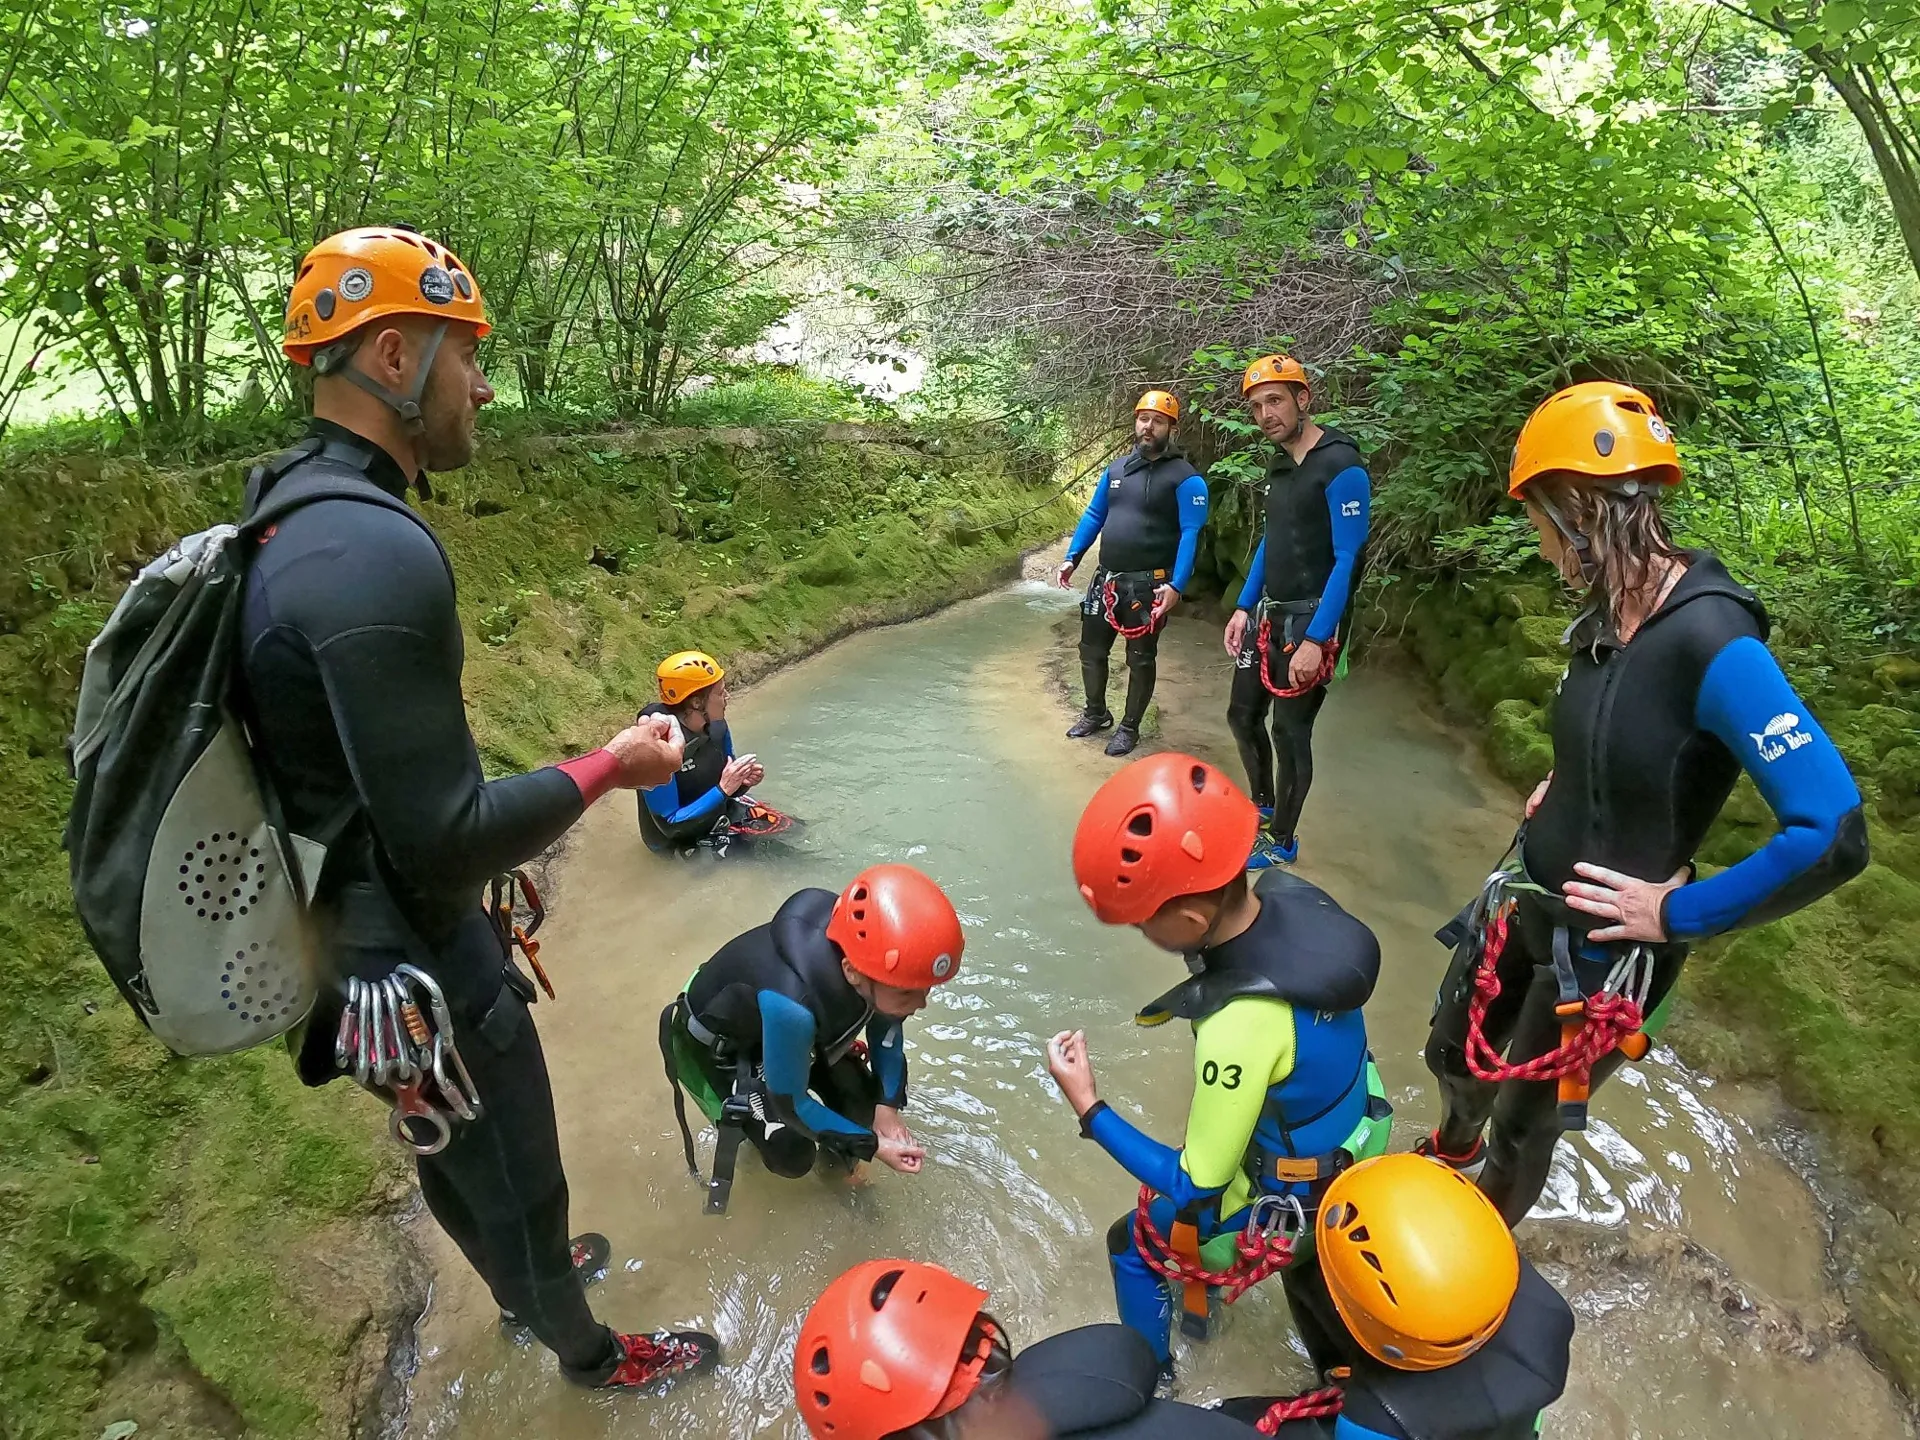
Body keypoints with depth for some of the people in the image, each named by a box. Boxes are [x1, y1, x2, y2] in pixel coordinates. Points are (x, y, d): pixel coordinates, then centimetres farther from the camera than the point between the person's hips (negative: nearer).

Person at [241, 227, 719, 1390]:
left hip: (348, 931, 9)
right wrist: (605, 771, -16)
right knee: (519, 1185, 17)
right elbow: (441, 840, -29)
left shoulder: (297, 513, 2)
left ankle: (524, 1277, 57)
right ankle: (588, 1350, 43)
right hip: (421, 965, -9)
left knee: (455, 1157, 31)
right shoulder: (376, 550, -31)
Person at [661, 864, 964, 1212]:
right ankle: (748, 1121, 23)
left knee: (862, 1101, -4)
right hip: (715, 1047, -5)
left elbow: (884, 1023, -5)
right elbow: (789, 1103, -26)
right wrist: (871, 1145, -19)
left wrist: (888, 1105, -11)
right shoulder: (791, 1004, -46)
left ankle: (838, 1159, 28)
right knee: (793, 1156, -9)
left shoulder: (874, 953, -29)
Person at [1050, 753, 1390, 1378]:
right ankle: (1201, 1280, 58)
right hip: (1357, 1136, 7)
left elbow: (1195, 1188, -27)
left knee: (1135, 1244, 17)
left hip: (1300, 1196, -6)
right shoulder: (1293, 896, -22)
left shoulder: (1241, 1028, -42)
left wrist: (1088, 1107, -22)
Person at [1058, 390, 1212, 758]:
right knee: (1091, 649, 14)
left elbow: (1190, 534, -14)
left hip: (1149, 584, -5)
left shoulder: (1185, 478, -9)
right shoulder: (1116, 468, 9)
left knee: (1140, 658, 7)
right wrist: (1072, 557, 6)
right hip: (1106, 579, 5)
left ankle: (1129, 727, 23)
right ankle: (1096, 713, 34)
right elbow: (1093, 516, 15)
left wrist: (1176, 585, -24)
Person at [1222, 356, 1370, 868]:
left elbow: (1347, 559, -19)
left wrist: (1314, 639, -22)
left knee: (1290, 731, 0)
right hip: (1268, 614, 8)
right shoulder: (1280, 462, 9)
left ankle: (1282, 839, 18)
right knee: (1243, 715, 15)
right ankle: (1262, 806, 37)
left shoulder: (1340, 466, -16)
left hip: (1311, 620, -8)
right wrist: (1244, 608, 14)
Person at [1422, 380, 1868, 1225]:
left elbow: (1833, 837, -34)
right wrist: (1560, 794, 1)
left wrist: (1679, 914, -23)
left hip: (1605, 945, -7)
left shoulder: (1712, 645, -29)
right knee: (1453, 1056, 25)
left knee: (1523, 1123, 14)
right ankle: (1453, 1147, 58)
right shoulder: (1603, 621, -3)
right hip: (1527, 899, 7)